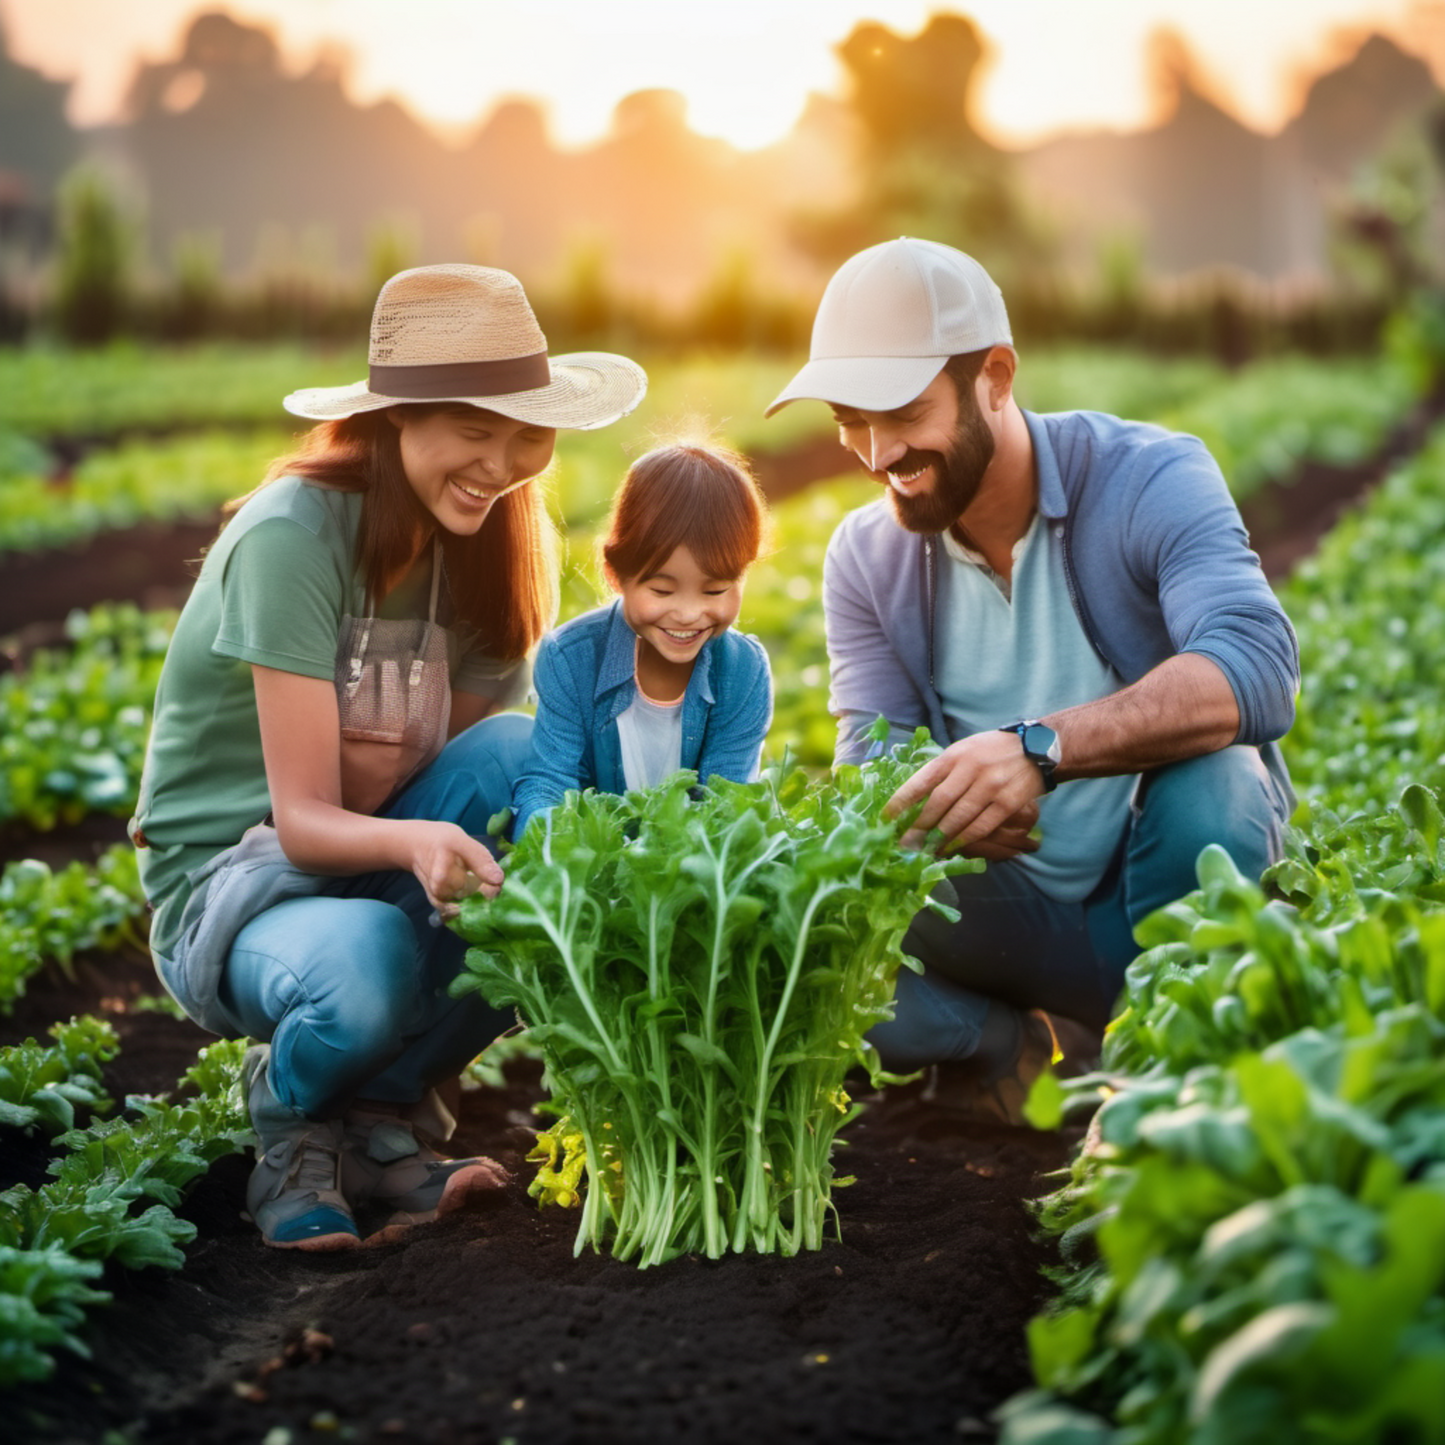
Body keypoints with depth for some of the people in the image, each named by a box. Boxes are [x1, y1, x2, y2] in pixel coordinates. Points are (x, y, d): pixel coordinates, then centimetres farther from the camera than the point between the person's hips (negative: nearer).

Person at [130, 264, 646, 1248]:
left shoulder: (488, 546, -1)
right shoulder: (291, 537, -20)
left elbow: (492, 777, -4)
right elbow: (301, 820, -22)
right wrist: (413, 840, -44)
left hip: (381, 864, 6)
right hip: (236, 886, -6)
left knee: (529, 756, -25)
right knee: (364, 967, -40)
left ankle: (384, 1112, -11)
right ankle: (293, 1105, 0)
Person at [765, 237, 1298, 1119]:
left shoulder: (1149, 479, -15)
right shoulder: (866, 557, -1)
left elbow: (1259, 669, -33)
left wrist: (1041, 748, -49)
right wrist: (935, 808, -35)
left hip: (1162, 902, -2)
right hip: (1019, 927, 2)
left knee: (1211, 780, -36)